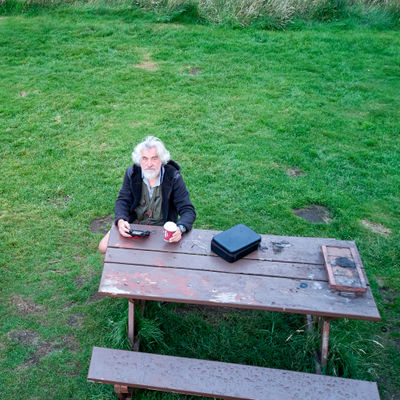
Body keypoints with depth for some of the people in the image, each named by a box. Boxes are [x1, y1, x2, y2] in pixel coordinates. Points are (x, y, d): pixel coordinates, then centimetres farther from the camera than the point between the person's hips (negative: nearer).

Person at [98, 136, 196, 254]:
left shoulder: (174, 178, -17)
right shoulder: (132, 172, -8)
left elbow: (188, 210, -18)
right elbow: (122, 200, -5)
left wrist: (180, 228, -40)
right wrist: (121, 221, -28)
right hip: (132, 224, 3)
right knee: (104, 247, -10)